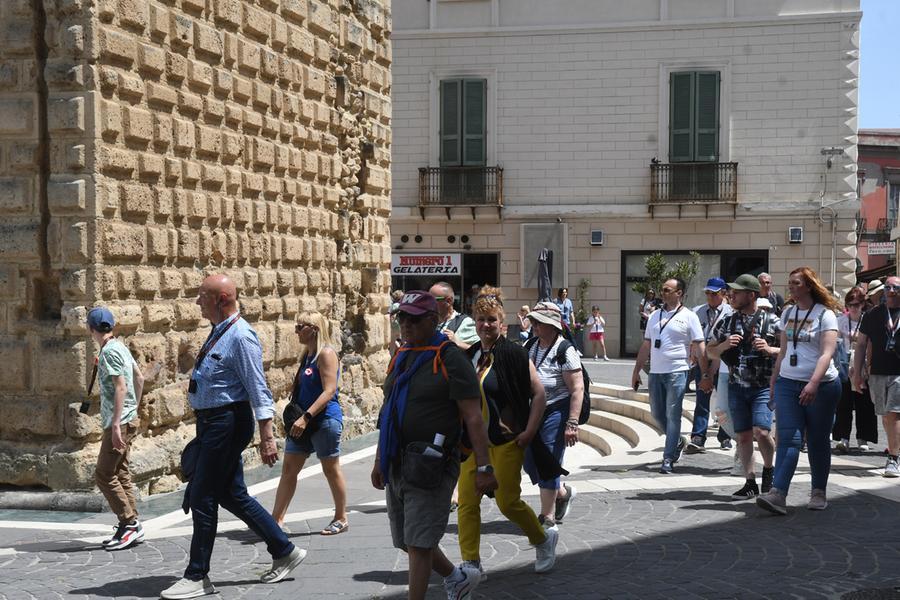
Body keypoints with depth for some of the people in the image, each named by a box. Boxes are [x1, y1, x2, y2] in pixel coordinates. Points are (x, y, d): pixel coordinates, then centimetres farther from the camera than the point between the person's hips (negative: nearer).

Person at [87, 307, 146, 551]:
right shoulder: (119, 346, 12)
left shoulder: (109, 351, -15)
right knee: (120, 473, 12)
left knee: (104, 475, -6)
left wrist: (116, 424, -22)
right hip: (128, 418, 9)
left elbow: (121, 387, -21)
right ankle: (131, 526, 15)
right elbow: (139, 378, 19)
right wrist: (134, 408, 27)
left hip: (119, 422, -9)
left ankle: (130, 523, -4)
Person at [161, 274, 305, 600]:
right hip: (212, 423, 10)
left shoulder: (241, 336, -17)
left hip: (227, 423, -10)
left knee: (202, 497, -4)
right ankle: (284, 551, 25)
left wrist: (266, 437, -23)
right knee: (232, 495, 15)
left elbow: (258, 389, -20)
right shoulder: (219, 332, 13)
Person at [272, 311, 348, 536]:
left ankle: (341, 519, 15)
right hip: (304, 422, 9)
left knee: (331, 469, 3)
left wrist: (306, 417, -26)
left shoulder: (326, 354, -13)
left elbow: (329, 391, -21)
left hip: (325, 420, -9)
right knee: (288, 469, 6)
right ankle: (277, 519, 10)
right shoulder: (307, 355, 13)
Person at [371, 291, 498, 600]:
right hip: (397, 465, 8)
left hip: (431, 467, -8)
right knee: (408, 541, 16)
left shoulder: (450, 359, -10)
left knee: (419, 543, -6)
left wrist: (483, 467, -18)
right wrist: (379, 460, 20)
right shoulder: (401, 358, 13)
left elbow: (473, 417, -14)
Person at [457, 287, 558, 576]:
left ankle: (544, 539, 25)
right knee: (467, 501, -1)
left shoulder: (513, 354, -9)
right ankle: (471, 563, 7)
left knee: (508, 501, -2)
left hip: (506, 441, -5)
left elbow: (539, 394, -8)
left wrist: (529, 432, -13)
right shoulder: (469, 356, 8)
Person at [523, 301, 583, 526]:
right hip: (533, 412, 8)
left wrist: (572, 424, -22)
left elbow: (577, 390, -18)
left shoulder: (564, 351, -14)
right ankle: (563, 493, 34)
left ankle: (547, 517, 10)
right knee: (530, 462, 10)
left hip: (556, 412, -7)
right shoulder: (532, 347, 8)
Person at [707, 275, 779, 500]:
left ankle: (768, 468, 12)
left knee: (761, 431, -16)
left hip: (763, 386, -4)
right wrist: (725, 345, -5)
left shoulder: (771, 321, -2)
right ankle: (750, 483, 15)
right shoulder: (728, 322, 9)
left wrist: (770, 350, -16)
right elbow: (710, 350, 15)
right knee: (743, 436, 5)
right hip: (737, 387, 4)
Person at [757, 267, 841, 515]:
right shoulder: (788, 313, 12)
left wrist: (813, 383, -27)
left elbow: (826, 353, -16)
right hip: (787, 383, 4)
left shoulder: (825, 314, -6)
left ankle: (819, 493, 21)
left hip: (822, 386, -4)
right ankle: (778, 494, -16)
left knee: (818, 441, 7)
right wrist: (774, 380, 15)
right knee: (788, 438, -7)